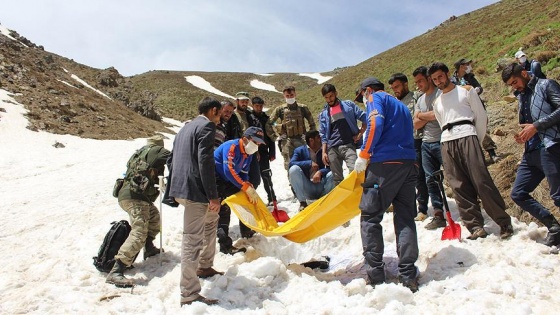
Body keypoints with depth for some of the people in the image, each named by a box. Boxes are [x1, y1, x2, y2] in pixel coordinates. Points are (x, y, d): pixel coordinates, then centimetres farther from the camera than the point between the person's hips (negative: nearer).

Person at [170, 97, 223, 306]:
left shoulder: (186, 128, 22)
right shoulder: (206, 126, -7)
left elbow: (175, 159, 25)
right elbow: (205, 162, -17)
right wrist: (213, 196, -16)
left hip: (182, 187, 10)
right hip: (195, 190, -10)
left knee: (210, 219, 29)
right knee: (193, 240, -9)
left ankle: (205, 266, 37)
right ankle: (189, 295, -5)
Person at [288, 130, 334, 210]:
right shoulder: (300, 150, 1)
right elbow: (291, 164, -17)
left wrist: (320, 172, -27)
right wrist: (310, 163, -22)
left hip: (321, 188, 1)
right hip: (306, 189, -1)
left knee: (332, 174, -25)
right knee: (294, 169, -25)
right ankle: (302, 202, -14)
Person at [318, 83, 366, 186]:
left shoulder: (348, 105, 8)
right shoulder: (323, 114, 13)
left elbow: (365, 118, 9)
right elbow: (323, 135, 13)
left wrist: (360, 133, -1)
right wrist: (324, 152, 4)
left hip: (348, 145, -3)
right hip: (332, 148, 3)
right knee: (337, 178, 6)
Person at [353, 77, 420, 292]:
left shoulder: (375, 98, 7)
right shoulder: (401, 105, 30)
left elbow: (376, 124, -13)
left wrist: (364, 155, -9)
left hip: (384, 164, -7)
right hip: (409, 164, 7)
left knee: (370, 217, 0)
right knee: (405, 219, 8)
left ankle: (375, 276, -3)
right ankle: (408, 276, 5)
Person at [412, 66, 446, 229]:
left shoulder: (440, 94, -4)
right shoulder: (420, 100, 18)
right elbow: (416, 124, 9)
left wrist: (422, 115, -4)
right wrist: (431, 116, -7)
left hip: (441, 142, -7)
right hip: (426, 143, 7)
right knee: (431, 180, 5)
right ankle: (438, 216, 10)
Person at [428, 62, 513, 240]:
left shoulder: (466, 91, 11)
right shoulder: (437, 102, 24)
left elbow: (481, 117, 7)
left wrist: (477, 142, 2)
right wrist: (450, 142, 11)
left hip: (466, 136, -4)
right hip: (446, 143, 5)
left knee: (482, 182, -10)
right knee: (459, 187, -3)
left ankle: (505, 224, -1)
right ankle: (476, 226, -1)